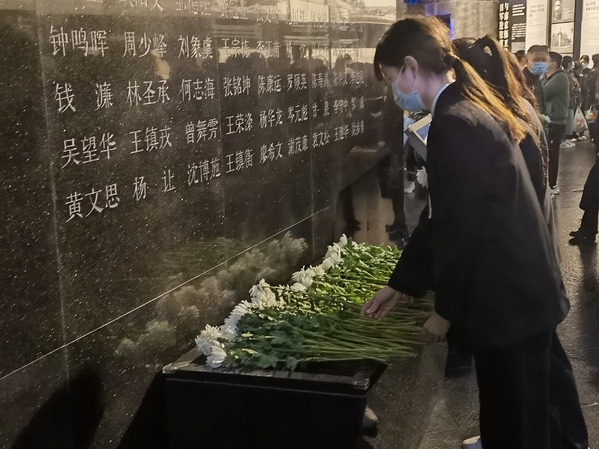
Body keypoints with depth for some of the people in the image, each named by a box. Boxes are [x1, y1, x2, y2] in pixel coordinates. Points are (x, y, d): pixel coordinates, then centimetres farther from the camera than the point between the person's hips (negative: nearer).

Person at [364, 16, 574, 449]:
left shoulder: (454, 124, -21)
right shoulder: (471, 109, 10)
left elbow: (460, 228, -20)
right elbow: (445, 216, 13)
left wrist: (445, 309, -7)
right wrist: (400, 283, 15)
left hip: (509, 299, -9)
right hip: (517, 289, 9)